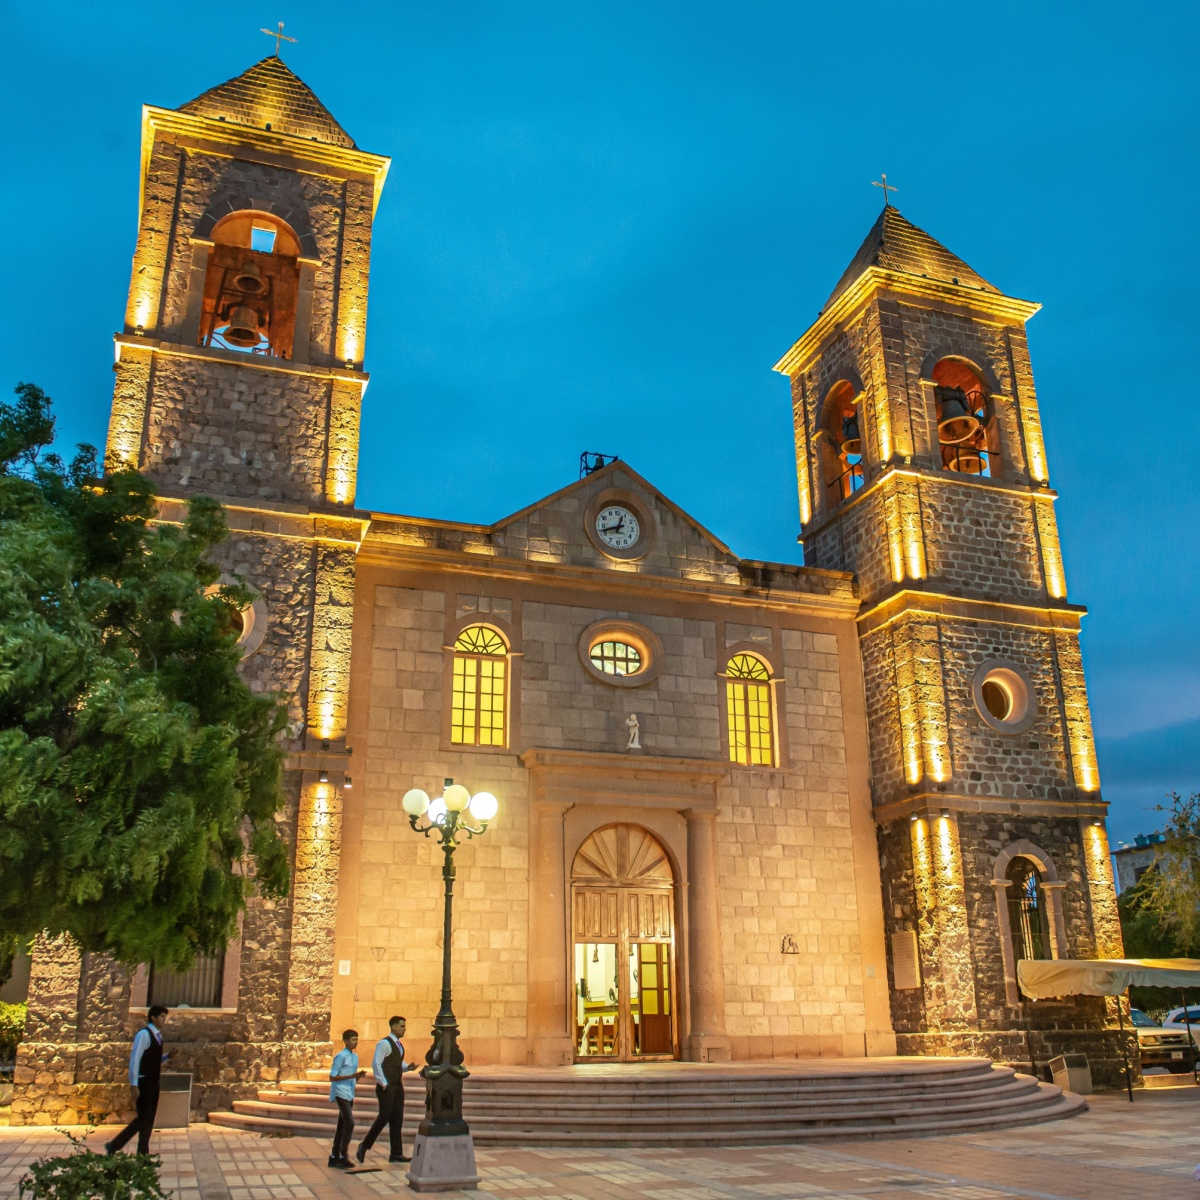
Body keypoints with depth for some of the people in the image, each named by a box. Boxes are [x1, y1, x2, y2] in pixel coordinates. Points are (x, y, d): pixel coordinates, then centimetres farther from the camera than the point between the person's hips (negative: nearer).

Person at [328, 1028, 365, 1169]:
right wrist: (351, 1076, -21)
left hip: (349, 1095, 8)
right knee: (349, 1124, -13)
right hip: (340, 1094, -8)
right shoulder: (339, 1056, -12)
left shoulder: (354, 1057, 14)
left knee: (342, 1126, 8)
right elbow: (332, 1078, -14)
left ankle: (334, 1157, 13)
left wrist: (360, 1075, -5)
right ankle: (343, 1156, -8)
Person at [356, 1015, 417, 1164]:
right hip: (386, 1087, -8)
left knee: (397, 1119, 4)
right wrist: (383, 1083, -20)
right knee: (384, 1117, -10)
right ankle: (365, 1146, 6)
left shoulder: (399, 1044, 16)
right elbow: (376, 1064, -17)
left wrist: (409, 1067, 6)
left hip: (397, 1086, 8)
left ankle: (396, 1154, 6)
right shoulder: (384, 1043, -11)